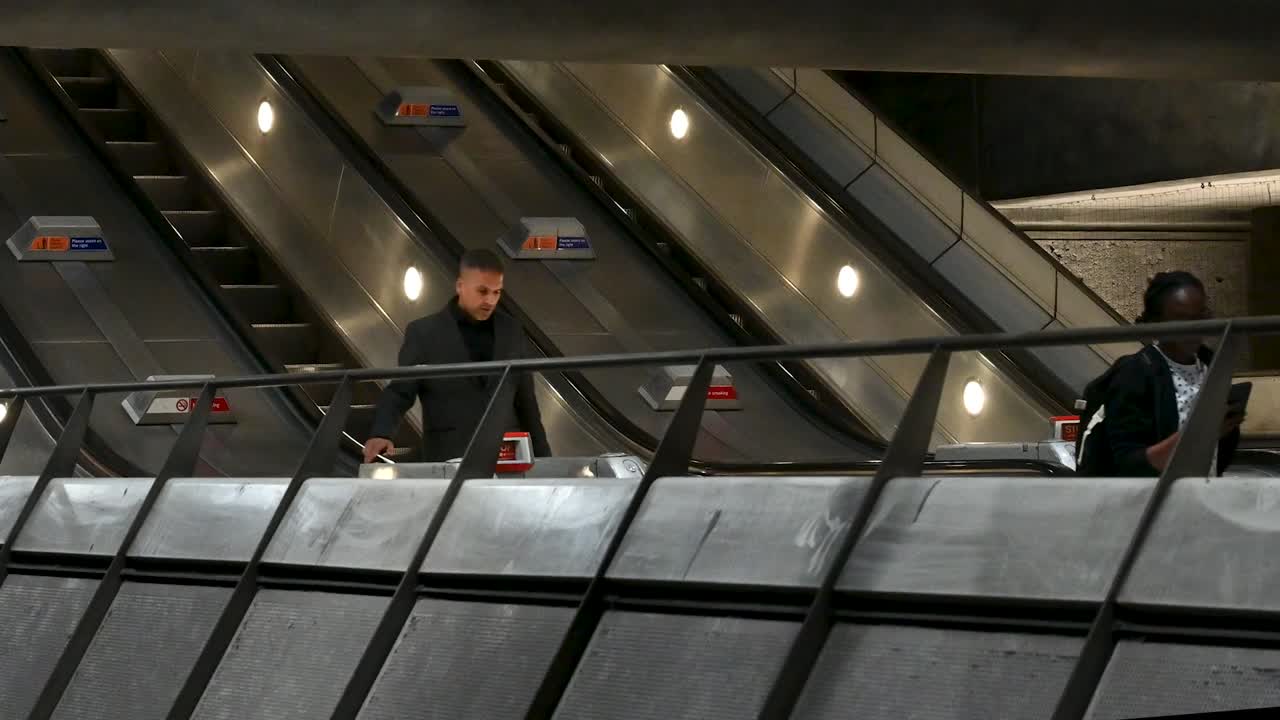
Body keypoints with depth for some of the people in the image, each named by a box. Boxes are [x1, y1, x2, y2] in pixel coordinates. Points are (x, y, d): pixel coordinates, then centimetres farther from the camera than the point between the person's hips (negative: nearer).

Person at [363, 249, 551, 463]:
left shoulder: (511, 330, 11)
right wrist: (381, 434, -22)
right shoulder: (424, 333, 0)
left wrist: (543, 460, 14)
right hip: (449, 461, -3)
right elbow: (399, 392, -3)